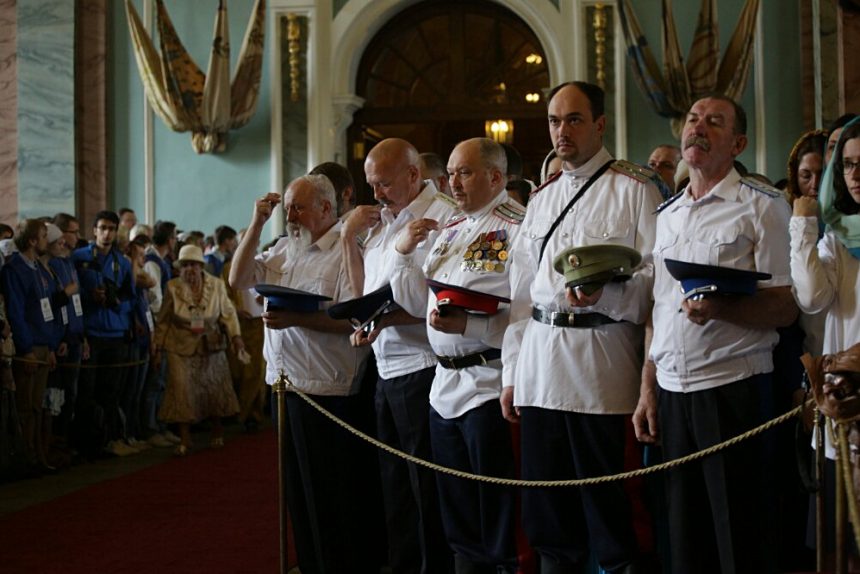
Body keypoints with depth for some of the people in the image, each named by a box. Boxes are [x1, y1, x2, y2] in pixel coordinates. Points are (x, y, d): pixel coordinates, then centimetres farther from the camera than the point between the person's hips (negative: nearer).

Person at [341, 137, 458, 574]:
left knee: (427, 492, 0)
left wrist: (386, 318, -24)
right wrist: (349, 237, 10)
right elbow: (364, 292, 20)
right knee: (395, 488, 16)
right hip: (386, 371, 9)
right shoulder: (382, 222, 16)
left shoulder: (443, 217, -11)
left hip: (422, 369, -9)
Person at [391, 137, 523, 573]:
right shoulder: (449, 230, 16)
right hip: (446, 385, 8)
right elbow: (418, 302, 17)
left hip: (490, 386, -8)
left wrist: (468, 326, -26)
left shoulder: (517, 226, -11)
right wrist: (404, 252, 5)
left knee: (496, 528, 2)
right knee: (458, 521, 18)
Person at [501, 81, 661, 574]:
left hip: (599, 362, -6)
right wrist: (511, 372, 15)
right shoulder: (542, 198, 18)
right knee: (546, 497, 11)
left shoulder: (634, 189, -1)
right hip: (539, 363, 6)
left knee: (604, 497, -1)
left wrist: (603, 295, -26)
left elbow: (657, 276, -9)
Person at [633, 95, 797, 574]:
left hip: (732, 386, -5)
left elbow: (786, 308, -9)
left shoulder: (762, 207, -3)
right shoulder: (668, 214, 15)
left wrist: (720, 308, -26)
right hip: (672, 389, 6)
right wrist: (648, 390, 11)